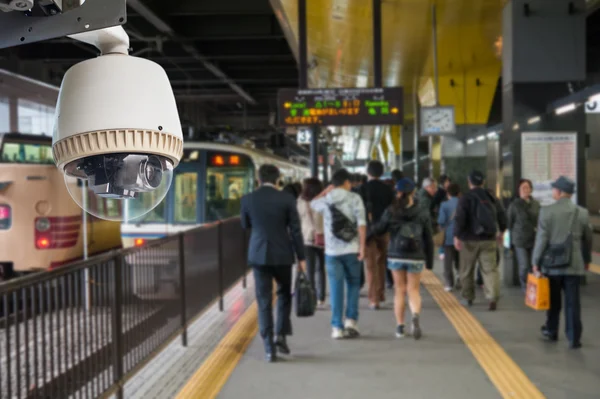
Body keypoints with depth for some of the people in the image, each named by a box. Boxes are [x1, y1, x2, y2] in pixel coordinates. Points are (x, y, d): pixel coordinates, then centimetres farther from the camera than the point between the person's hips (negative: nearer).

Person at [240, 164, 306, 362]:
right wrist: (301, 257, 0)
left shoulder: (247, 199, -2)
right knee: (284, 293, 21)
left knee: (264, 301, 5)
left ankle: (269, 348, 3)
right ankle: (281, 335, 10)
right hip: (282, 254, -1)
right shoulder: (286, 198, -7)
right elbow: (296, 230, -7)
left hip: (258, 254, 1)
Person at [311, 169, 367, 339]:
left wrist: (327, 190, 26)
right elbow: (361, 224, -11)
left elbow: (313, 203, 27)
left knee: (336, 289, 4)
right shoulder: (354, 198, -4)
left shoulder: (326, 200, 3)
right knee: (353, 284, 14)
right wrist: (362, 246, -9)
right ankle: (351, 320, 5)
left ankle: (337, 327, 5)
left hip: (332, 251, 2)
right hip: (351, 250, -2)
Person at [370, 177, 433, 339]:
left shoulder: (390, 212, -6)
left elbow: (378, 230, 2)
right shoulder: (423, 213, -2)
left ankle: (400, 326, 15)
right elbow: (428, 239, 1)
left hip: (396, 256, 0)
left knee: (400, 291, 12)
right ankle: (415, 316, -20)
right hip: (416, 258, 0)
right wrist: (430, 260, 9)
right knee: (413, 290, 8)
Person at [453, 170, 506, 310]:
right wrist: (501, 231, 28)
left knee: (467, 270, 12)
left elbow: (459, 218, -18)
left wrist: (457, 236, -13)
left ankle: (467, 297, 21)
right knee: (490, 269, 0)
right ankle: (493, 297, -17)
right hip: (489, 240, 3)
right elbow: (501, 215, 14)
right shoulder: (491, 197, 8)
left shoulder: (465, 199, -9)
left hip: (470, 240, -3)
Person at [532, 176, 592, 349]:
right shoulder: (582, 212, -1)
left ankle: (551, 331, 29)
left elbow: (541, 238, -10)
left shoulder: (546, 211, -10)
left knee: (553, 301, 15)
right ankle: (574, 338, 4)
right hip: (574, 264, 1)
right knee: (573, 302, 4)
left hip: (552, 264, -1)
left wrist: (536, 262, -1)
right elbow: (587, 239, 8)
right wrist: (587, 259, 22)